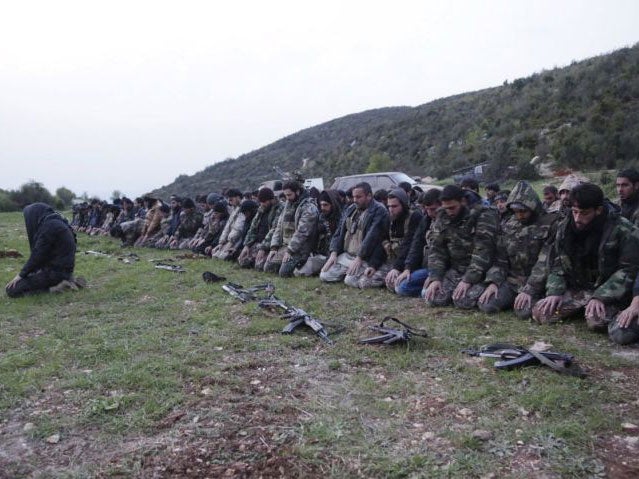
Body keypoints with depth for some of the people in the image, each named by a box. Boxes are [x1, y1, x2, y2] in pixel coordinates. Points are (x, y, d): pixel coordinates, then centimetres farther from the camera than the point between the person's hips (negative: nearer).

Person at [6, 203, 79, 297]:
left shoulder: (49, 226, -16)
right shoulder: (56, 222, 14)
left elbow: (38, 255, -17)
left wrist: (21, 275, -6)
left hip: (56, 270, -10)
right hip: (62, 268, 10)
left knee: (11, 290, -9)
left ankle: (56, 284, -9)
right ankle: (61, 280, 11)